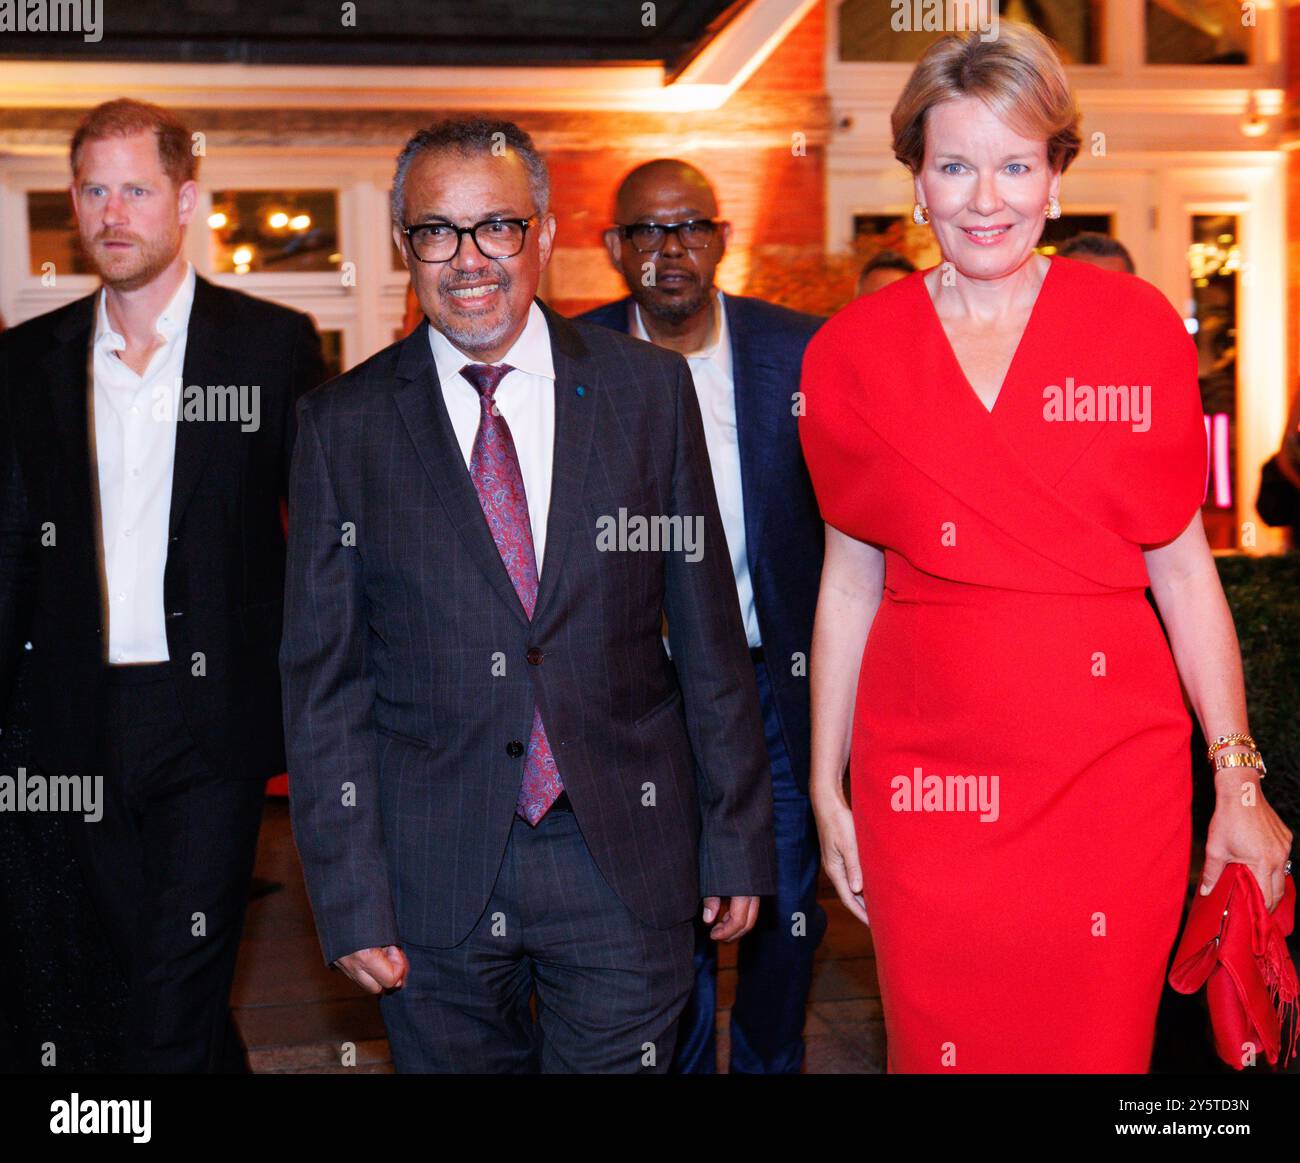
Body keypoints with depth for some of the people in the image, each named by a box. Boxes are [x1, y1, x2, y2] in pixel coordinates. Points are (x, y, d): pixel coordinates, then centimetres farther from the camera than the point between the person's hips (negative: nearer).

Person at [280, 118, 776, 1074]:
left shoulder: (650, 390, 1)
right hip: (432, 874, 0)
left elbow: (710, 635, 3)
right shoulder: (345, 424, -1)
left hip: (624, 861, 0)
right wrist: (351, 902, -4)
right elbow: (324, 681, 0)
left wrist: (736, 840, 4)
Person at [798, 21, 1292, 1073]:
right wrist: (827, 790, 7)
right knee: (937, 1048, 9)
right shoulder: (855, 353, 2)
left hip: (1111, 768, 0)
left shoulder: (1137, 326, 1)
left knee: (1101, 1047, 9)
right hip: (927, 779, 1)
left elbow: (1184, 569, 3)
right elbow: (849, 583, 7)